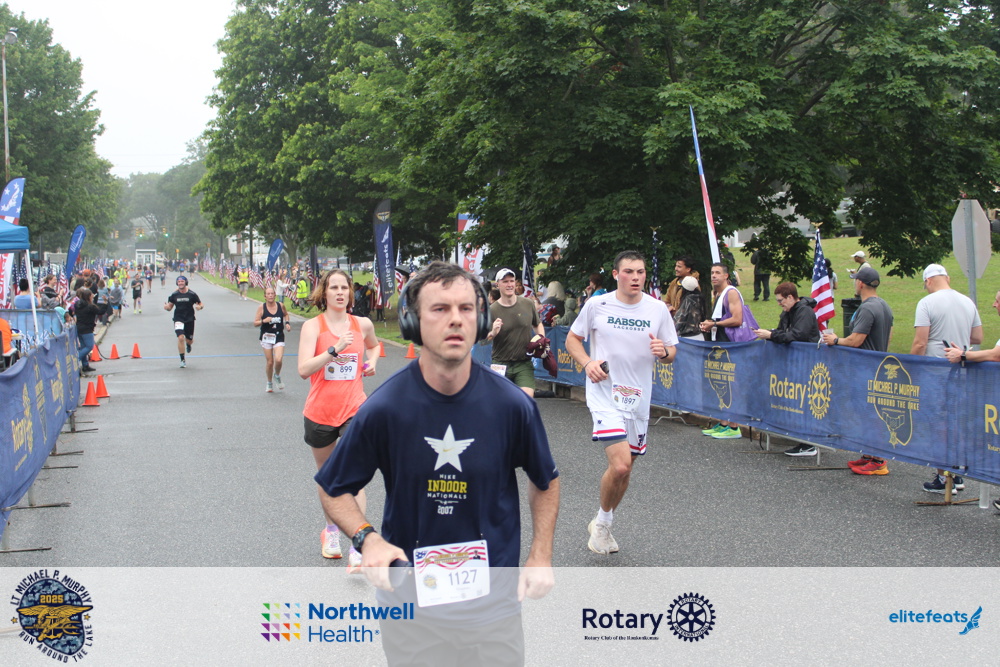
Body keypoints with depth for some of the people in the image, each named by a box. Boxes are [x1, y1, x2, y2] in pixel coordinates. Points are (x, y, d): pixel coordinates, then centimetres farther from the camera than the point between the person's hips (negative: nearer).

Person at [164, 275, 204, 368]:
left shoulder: (192, 294, -4)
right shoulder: (174, 295, 1)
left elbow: (201, 304, 4)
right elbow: (169, 307, 7)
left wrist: (199, 307, -19)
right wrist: (166, 307, -16)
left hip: (190, 319, 0)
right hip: (178, 319, 0)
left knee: (189, 340, 9)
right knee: (180, 337, -20)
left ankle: (188, 344, 51)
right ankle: (182, 360, -10)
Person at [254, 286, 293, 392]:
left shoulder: (281, 306, -1)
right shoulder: (261, 307, -6)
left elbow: (286, 314, 21)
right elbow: (255, 323, -5)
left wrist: (287, 322, 4)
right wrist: (264, 321, -23)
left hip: (279, 337, 0)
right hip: (266, 337, 0)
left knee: (278, 360, -17)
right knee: (269, 362, 4)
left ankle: (277, 376, 15)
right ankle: (269, 383, 26)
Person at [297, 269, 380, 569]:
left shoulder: (363, 324, 4)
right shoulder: (313, 326, -5)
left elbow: (374, 345, 29)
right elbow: (303, 369, -19)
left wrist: (372, 360, 9)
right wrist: (334, 349, -27)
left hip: (354, 411, 0)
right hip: (320, 412, 0)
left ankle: (358, 550, -15)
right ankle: (331, 531, 39)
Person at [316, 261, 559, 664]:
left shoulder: (511, 405, -11)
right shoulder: (384, 407, -15)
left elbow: (545, 482, 7)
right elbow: (335, 490, -2)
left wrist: (541, 555, -3)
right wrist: (367, 538, -19)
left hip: (495, 598, 1)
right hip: (409, 599, -1)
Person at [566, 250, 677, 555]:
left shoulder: (658, 309, 3)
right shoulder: (597, 305, -3)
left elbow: (671, 352, 10)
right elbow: (572, 339, 8)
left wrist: (664, 352, -15)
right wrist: (587, 362, -11)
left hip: (638, 399, 4)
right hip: (605, 395, -4)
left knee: (624, 468, 12)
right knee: (620, 465, -20)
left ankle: (603, 525, 36)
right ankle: (602, 521, 7)